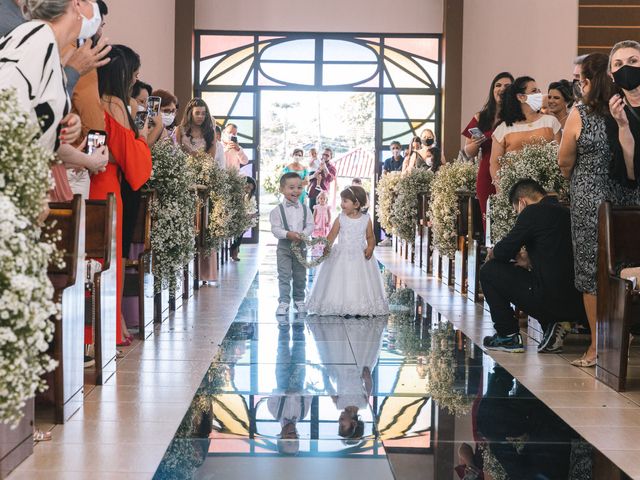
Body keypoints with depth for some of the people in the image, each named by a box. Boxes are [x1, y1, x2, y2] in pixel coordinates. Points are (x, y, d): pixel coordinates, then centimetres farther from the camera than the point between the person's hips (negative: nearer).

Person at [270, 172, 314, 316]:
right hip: (284, 246, -3)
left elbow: (310, 225, -1)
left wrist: (303, 234, -20)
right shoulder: (278, 210, -8)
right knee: (284, 276, -3)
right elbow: (275, 228, -12)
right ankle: (284, 302, 0)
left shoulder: (305, 209, 2)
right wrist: (288, 234, -27)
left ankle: (299, 300, 26)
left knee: (300, 276, 12)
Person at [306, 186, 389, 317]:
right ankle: (342, 309, 8)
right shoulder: (340, 219, -2)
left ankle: (363, 309, 8)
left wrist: (370, 247, -15)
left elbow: (370, 237, 4)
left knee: (361, 284, 0)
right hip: (342, 256, 0)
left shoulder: (366, 219, -1)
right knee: (340, 282, -1)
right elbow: (331, 236, -3)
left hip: (361, 257, 0)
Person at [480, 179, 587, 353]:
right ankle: (552, 325, 15)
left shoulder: (533, 212, -8)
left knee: (489, 271, 7)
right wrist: (531, 261, 28)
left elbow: (504, 251, -5)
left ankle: (508, 336, 12)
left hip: (551, 299, -8)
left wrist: (492, 253, 16)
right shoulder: (565, 212, 16)